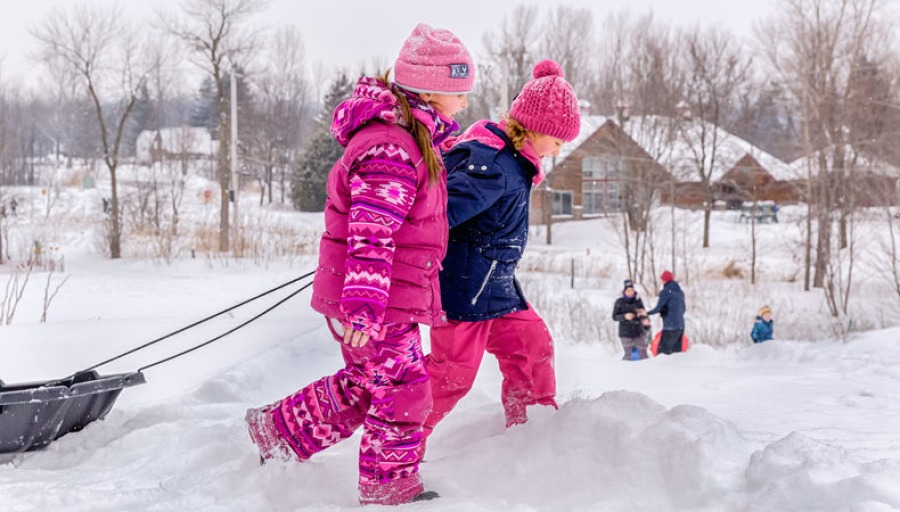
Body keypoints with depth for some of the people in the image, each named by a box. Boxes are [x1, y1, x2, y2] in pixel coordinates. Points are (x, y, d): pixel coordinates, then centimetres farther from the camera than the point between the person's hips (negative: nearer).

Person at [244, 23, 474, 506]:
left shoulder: (414, 138, 12)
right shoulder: (389, 149, -22)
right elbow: (370, 236, -27)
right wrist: (365, 307, -29)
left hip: (393, 296, 10)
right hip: (373, 300, -10)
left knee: (364, 384, 20)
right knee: (403, 389, -1)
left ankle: (278, 427, 32)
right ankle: (389, 485, 13)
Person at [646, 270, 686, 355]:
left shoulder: (666, 292, -10)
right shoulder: (680, 292, 13)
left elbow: (658, 308, -13)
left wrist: (647, 313, 1)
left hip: (670, 327, -8)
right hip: (680, 326, 8)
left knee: (663, 351, -9)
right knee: (677, 350, 9)